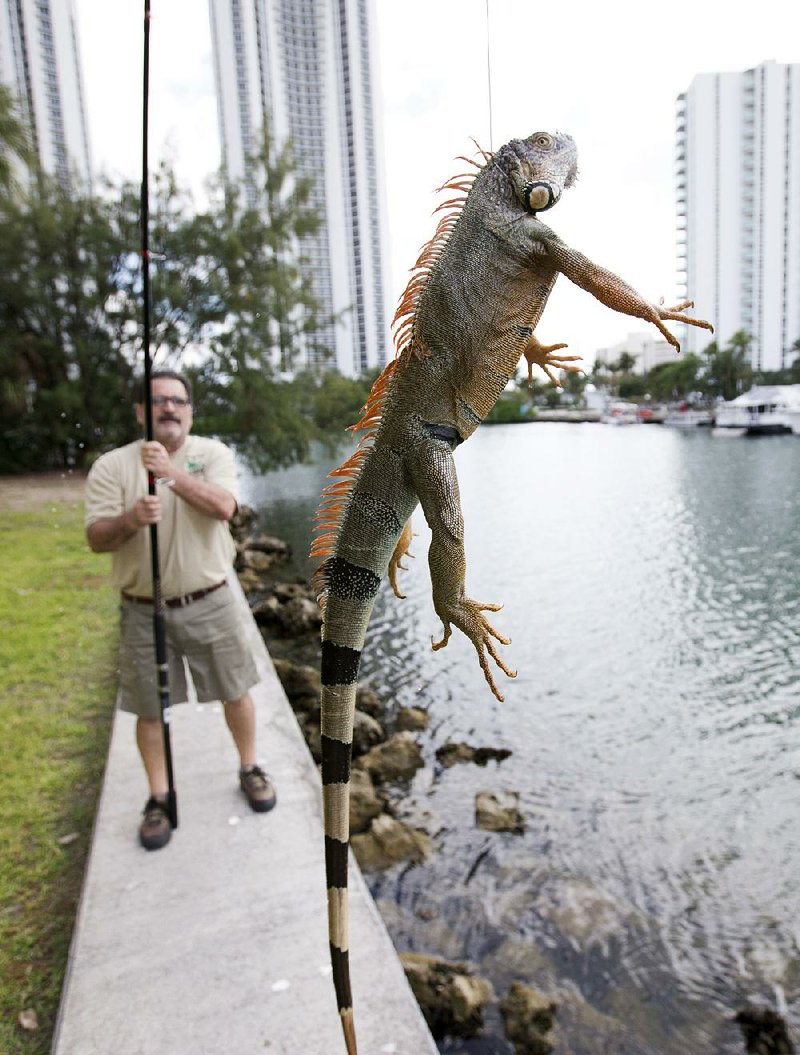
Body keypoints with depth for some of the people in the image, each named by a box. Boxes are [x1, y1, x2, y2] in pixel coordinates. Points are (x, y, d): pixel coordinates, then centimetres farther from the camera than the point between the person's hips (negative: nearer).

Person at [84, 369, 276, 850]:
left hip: (210, 603, 0)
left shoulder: (213, 453, -3)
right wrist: (131, 519, -27)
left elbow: (223, 507, -20)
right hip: (144, 610, 0)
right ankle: (160, 797, 31)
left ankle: (250, 769, 36)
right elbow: (96, 539, -7)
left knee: (236, 692, 12)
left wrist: (172, 472, -30)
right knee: (150, 709, 11)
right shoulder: (111, 466, -3)